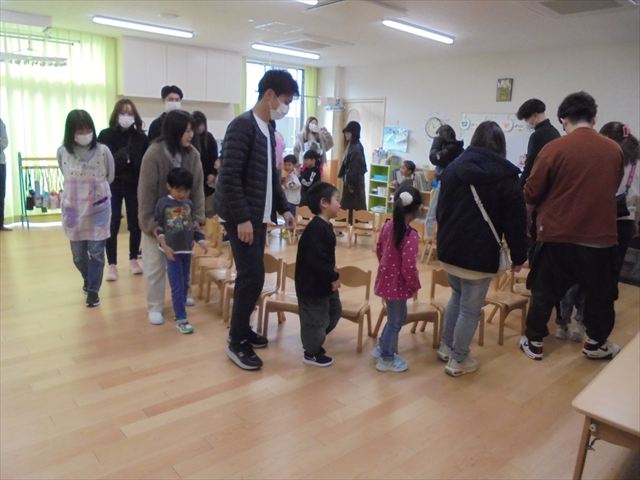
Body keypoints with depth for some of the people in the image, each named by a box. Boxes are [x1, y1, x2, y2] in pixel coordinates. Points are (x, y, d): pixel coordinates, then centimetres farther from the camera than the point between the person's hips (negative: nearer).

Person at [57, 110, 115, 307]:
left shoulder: (103, 151, -11)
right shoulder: (62, 152, -5)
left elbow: (110, 177, 5)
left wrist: (96, 189, 8)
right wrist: (80, 189, 12)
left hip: (99, 208, -2)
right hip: (73, 209, 2)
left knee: (96, 252, 1)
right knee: (78, 254, 12)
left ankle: (93, 290, 16)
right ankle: (88, 278, 40)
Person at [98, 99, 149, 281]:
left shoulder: (141, 137, 0)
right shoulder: (105, 135, -1)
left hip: (135, 186, 1)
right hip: (113, 186, -1)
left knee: (135, 224, 9)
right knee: (112, 226, 0)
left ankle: (133, 259, 27)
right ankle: (112, 265, 10)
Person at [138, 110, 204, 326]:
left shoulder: (193, 154, -7)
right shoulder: (154, 154, -20)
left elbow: (197, 187, -3)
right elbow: (146, 191, -17)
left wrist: (198, 216, -7)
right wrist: (148, 222, -17)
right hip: (157, 217, -4)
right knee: (155, 264, 2)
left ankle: (182, 295, 34)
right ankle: (155, 307, 13)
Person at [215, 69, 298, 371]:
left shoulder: (268, 131, 15)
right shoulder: (242, 126, -13)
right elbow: (229, 177, -20)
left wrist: (283, 208, 15)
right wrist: (242, 219, -22)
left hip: (259, 217, 9)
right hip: (242, 218, -9)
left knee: (252, 277, 13)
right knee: (252, 277, -8)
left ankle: (242, 329, 27)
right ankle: (236, 342, 6)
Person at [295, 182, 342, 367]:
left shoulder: (325, 225, 8)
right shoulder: (316, 228, -25)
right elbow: (316, 259, -29)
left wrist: (332, 274, 10)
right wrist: (333, 277, -20)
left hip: (323, 281, 11)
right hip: (313, 284, -11)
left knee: (334, 311, 23)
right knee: (316, 319, 4)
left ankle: (314, 343, 39)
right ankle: (312, 353, 25)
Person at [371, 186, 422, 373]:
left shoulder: (388, 225, -2)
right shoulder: (411, 236, -26)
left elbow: (379, 249, 11)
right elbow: (408, 267, -26)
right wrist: (414, 286, -10)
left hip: (387, 279, 8)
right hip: (397, 283, -8)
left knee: (398, 317, 25)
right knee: (396, 321, 10)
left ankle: (382, 347, 40)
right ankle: (386, 359, 25)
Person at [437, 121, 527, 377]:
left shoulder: (453, 167, 8)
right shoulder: (505, 175, -8)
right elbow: (514, 220, -8)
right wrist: (519, 255, 1)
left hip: (449, 248, 6)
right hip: (479, 253, -6)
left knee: (457, 296, 24)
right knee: (471, 308, 7)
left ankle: (446, 347, 32)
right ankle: (458, 361, 17)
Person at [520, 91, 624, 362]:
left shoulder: (554, 149, -11)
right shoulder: (614, 150, 0)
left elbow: (531, 194, -6)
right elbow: (613, 188, 16)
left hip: (557, 235, -2)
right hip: (601, 236, 2)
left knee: (544, 292, 13)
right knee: (600, 295, 19)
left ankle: (534, 343, 23)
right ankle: (596, 345, 34)